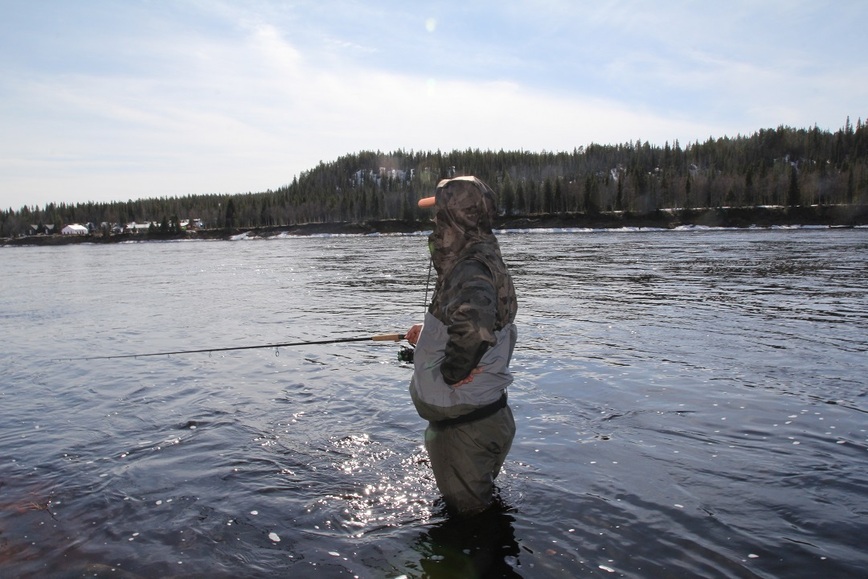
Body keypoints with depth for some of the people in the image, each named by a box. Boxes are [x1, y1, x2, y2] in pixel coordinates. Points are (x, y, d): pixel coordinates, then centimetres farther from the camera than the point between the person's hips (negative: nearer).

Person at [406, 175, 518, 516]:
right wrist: (429, 332, 21)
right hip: (485, 413, 10)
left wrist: (451, 372, -31)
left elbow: (474, 326, -48)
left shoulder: (471, 271, -27)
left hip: (467, 424, -10)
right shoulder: (482, 259, 5)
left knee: (470, 511, 10)